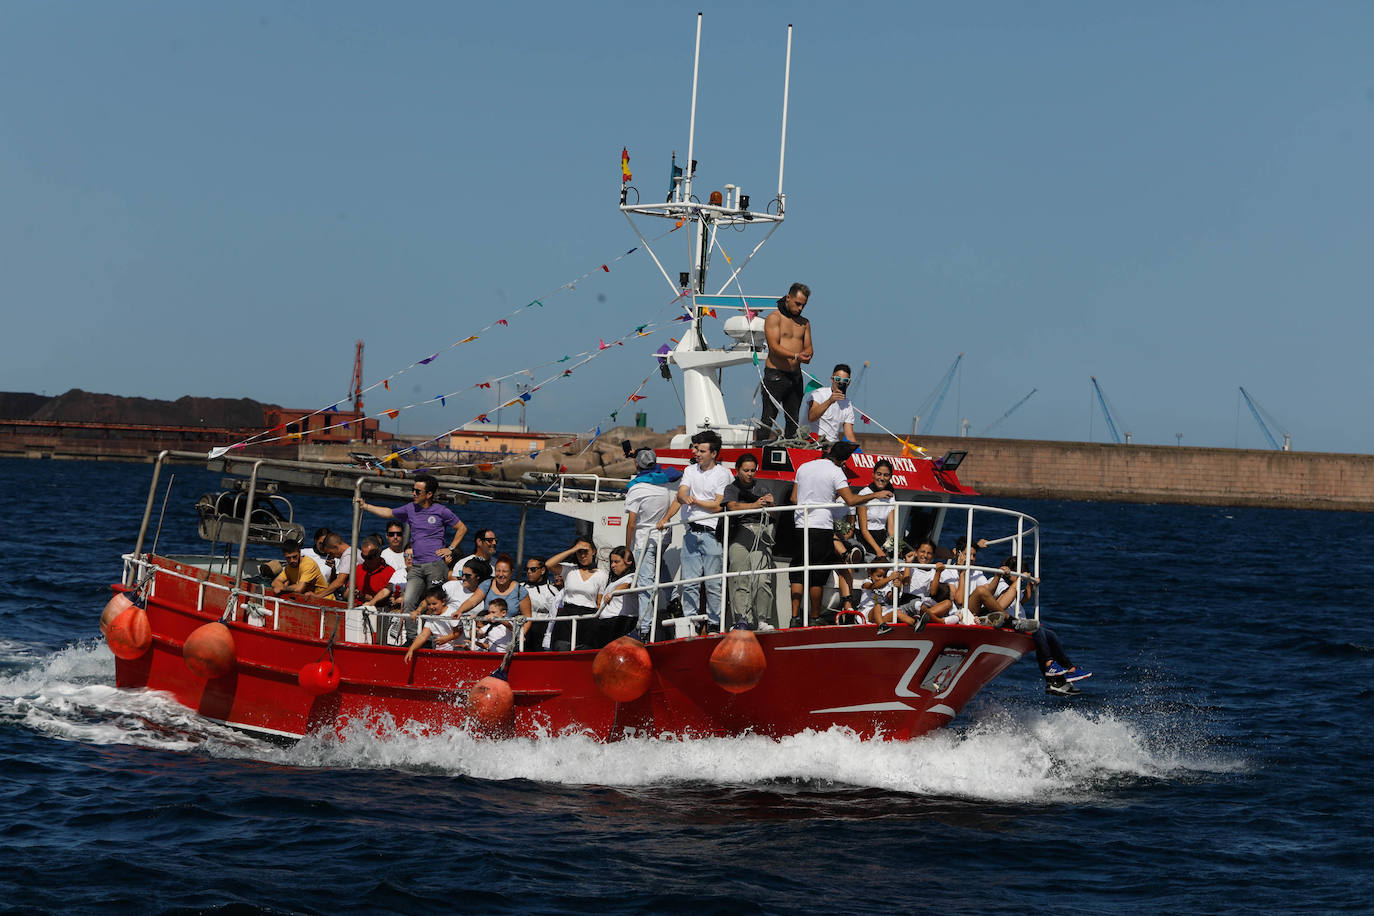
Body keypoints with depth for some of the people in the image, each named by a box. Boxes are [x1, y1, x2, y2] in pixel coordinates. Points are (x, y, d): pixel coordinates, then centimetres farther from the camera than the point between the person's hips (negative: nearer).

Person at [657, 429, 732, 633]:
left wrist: (695, 501, -7)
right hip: (690, 532, 4)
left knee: (713, 583, -3)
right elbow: (680, 494, 2)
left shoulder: (722, 474, 0)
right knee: (689, 582, 2)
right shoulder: (690, 470, 14)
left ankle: (714, 623, 3)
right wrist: (666, 518, -13)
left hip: (711, 532, -4)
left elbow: (718, 505, -7)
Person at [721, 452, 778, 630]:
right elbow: (733, 506, -2)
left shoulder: (761, 489, 25)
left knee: (763, 579, -12)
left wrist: (770, 503, -5)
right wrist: (754, 505, -18)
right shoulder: (731, 489, 18)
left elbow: (772, 514, 18)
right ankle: (742, 619, -14)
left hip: (761, 532, 1)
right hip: (740, 531, -1)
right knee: (740, 579, -10)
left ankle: (763, 621, -12)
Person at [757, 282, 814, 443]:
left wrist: (807, 354, -11)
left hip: (795, 375, 6)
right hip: (775, 374, -6)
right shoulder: (774, 318, -3)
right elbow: (774, 346, -13)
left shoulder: (804, 323, 16)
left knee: (793, 420, 7)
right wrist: (795, 355, -27)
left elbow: (808, 347, 15)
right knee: (768, 418, -9)